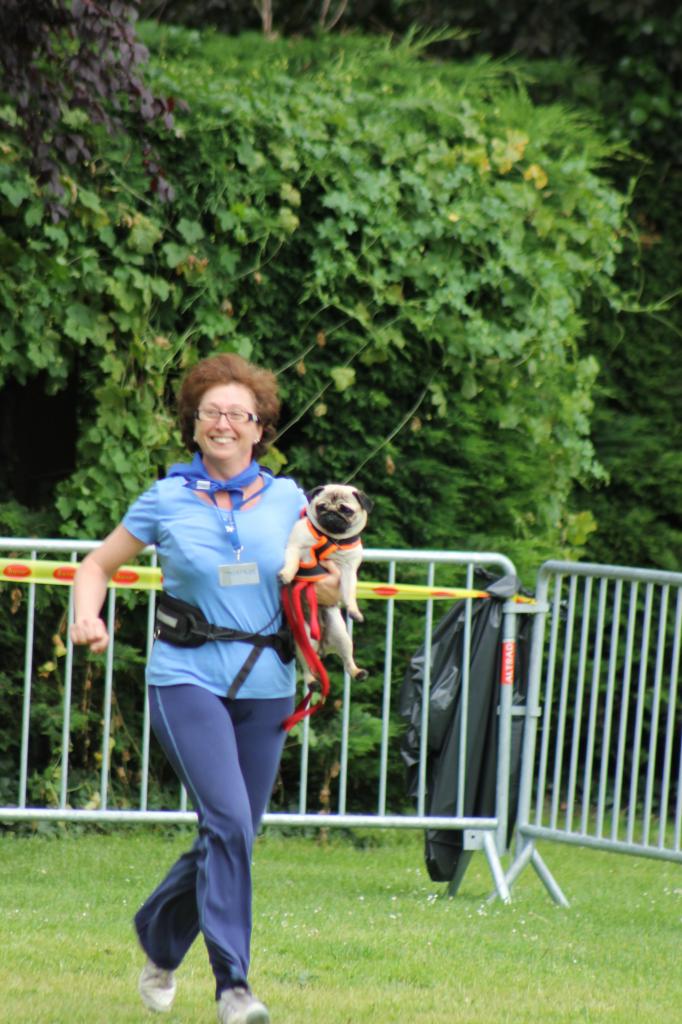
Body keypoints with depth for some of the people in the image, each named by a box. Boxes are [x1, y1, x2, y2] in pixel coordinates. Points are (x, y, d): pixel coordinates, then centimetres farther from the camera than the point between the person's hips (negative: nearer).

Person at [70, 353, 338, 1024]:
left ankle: (158, 942, 35)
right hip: (187, 678, -3)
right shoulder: (167, 501, 1)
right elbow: (98, 565, 11)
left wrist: (329, 590, -8)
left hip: (264, 685, 3)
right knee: (227, 821, -21)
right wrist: (88, 617, -9)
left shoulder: (286, 499, 6)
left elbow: (321, 579, 16)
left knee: (230, 839, 8)